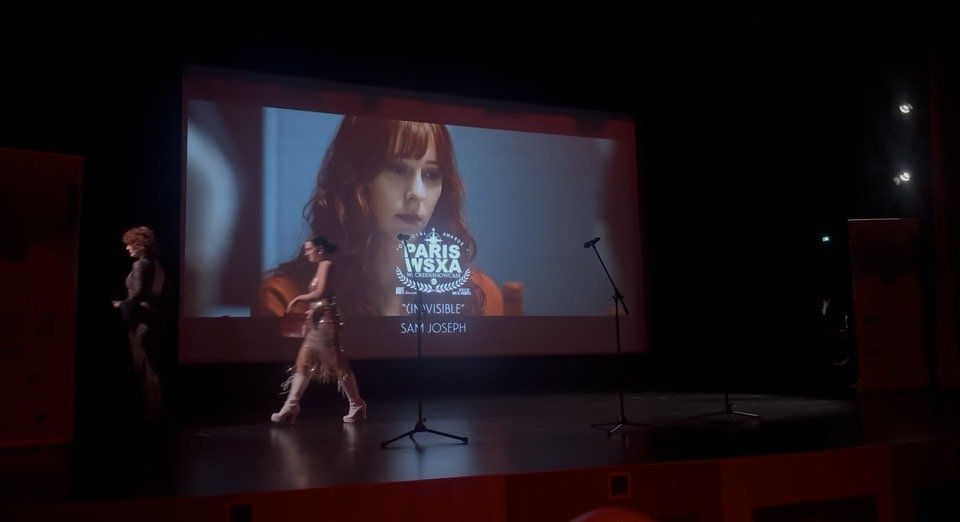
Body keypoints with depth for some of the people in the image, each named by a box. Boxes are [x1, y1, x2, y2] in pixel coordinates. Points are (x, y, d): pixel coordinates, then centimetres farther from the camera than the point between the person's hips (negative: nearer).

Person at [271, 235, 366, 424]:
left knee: (337, 364, -4)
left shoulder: (326, 265, -9)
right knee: (303, 363, 6)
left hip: (326, 321, -10)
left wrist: (299, 298, -9)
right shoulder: (323, 267, 20)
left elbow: (321, 293, -19)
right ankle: (291, 407, 7)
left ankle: (356, 405, 5)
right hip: (318, 323, 10)